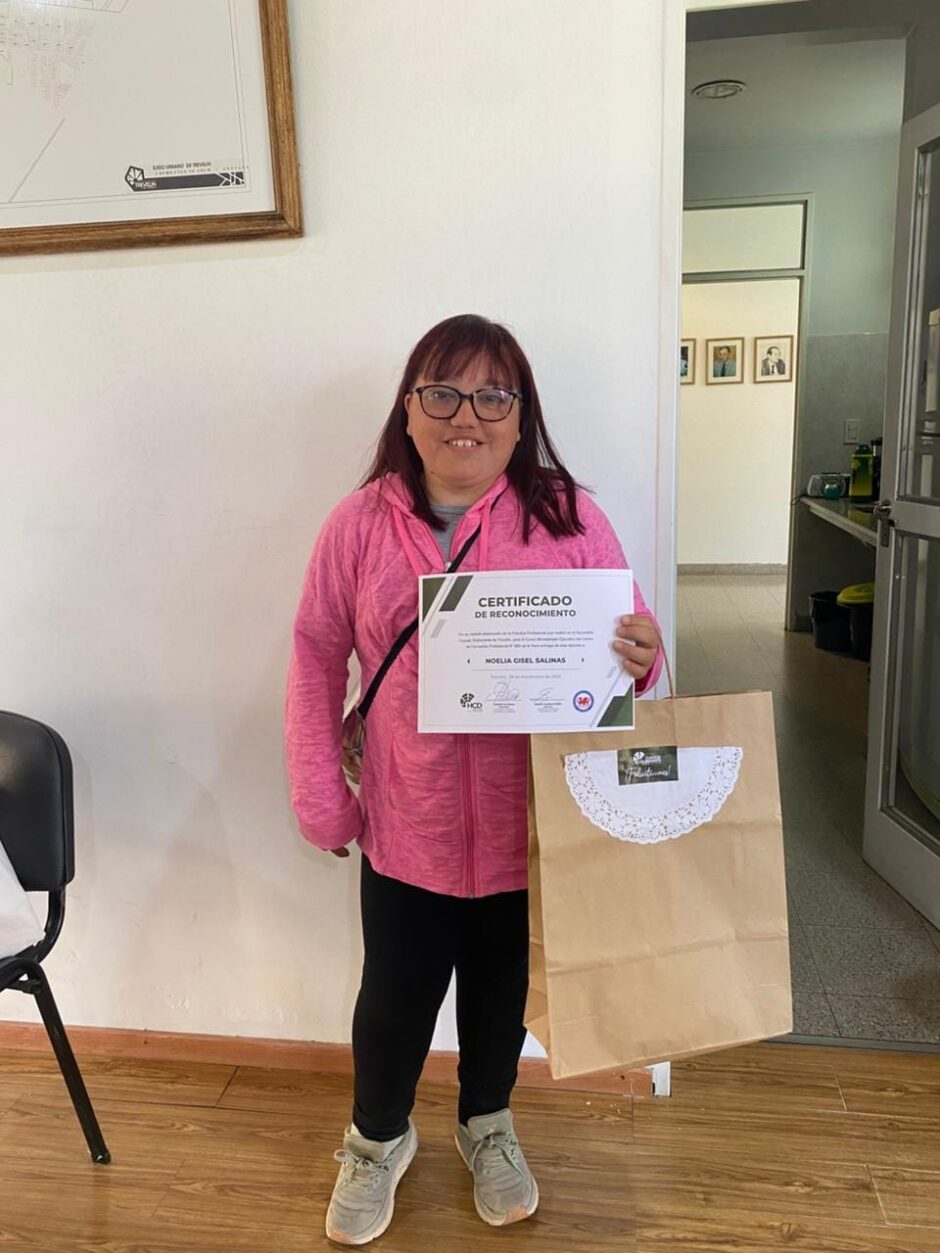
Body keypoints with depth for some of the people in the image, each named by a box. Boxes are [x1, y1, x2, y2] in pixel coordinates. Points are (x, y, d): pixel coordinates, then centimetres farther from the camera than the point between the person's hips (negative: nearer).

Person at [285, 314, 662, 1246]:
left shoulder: (569, 518, -7)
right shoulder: (361, 524, -6)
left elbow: (630, 652, -1)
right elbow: (317, 659, 0)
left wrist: (641, 660, -25)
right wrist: (320, 798, -3)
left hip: (531, 821, 1)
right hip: (406, 822, 0)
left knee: (501, 988, 21)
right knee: (396, 996, 15)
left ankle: (487, 1128, 52)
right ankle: (377, 1139, 47)